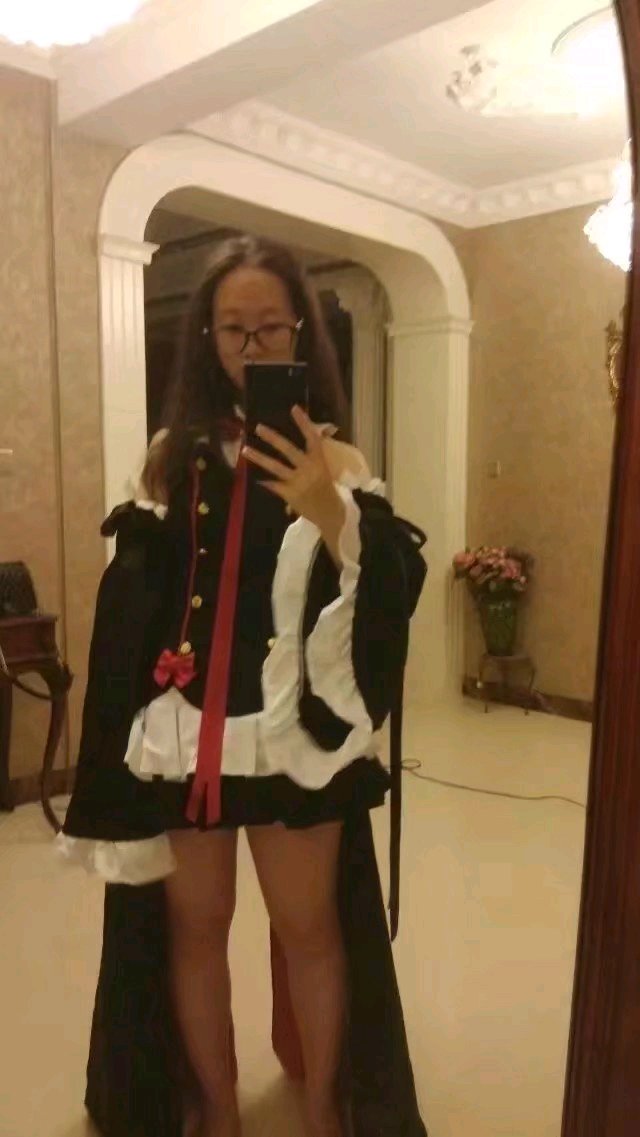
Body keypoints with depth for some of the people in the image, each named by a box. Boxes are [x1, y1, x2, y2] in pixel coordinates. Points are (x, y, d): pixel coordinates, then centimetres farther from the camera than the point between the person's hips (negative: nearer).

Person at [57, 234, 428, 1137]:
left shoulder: (334, 458, -2)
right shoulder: (173, 453, 3)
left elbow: (390, 597, -14)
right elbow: (130, 599, 5)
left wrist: (330, 513, -31)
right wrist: (129, 734, 3)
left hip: (295, 732, -1)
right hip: (183, 729, 2)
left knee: (310, 927, 13)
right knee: (193, 926, 15)